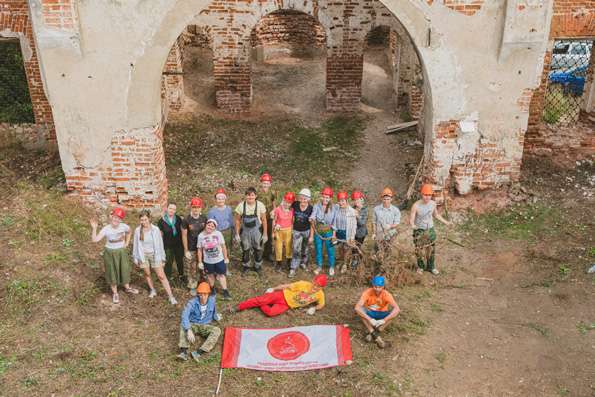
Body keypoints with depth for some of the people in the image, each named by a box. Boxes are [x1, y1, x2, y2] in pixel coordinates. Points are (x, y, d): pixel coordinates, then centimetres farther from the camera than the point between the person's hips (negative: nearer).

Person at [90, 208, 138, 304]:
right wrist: (94, 228, -38)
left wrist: (127, 243, 5)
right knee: (112, 272, 9)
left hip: (122, 251, 3)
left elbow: (128, 232, 11)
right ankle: (115, 293, 26)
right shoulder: (106, 229, -21)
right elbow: (95, 240, -29)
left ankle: (127, 287, 40)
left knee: (124, 269, 17)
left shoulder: (124, 226, -14)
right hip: (110, 253, -3)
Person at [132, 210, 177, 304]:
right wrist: (136, 258, 7)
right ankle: (152, 290, 41)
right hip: (143, 255, 2)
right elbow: (136, 245, 3)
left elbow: (160, 244, -2)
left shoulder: (155, 229, -11)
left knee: (161, 276, -4)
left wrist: (162, 257, 3)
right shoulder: (137, 231, -7)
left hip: (154, 255, -2)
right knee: (147, 274, 15)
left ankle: (171, 296, -2)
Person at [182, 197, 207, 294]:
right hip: (191, 250, -3)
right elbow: (184, 236, -7)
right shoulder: (186, 220, -12)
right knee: (191, 269, 3)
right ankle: (192, 287, 20)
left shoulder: (204, 219, -2)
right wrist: (186, 250, -7)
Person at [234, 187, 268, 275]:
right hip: (245, 231, 1)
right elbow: (238, 220, -3)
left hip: (257, 230, 0)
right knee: (245, 250, 16)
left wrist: (265, 234, -4)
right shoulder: (241, 206, -12)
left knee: (258, 250, 12)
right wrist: (237, 234, -3)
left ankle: (258, 267, 34)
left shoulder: (260, 205, -14)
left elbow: (264, 220, -6)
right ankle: (245, 266, 38)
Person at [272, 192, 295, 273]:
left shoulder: (292, 210, -6)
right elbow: (274, 221, -5)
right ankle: (278, 264, 22)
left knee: (288, 246, 10)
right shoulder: (278, 209, -15)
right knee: (278, 247, 7)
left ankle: (289, 262, 27)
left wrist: (293, 231, 7)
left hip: (288, 230, 2)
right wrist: (273, 232, -1)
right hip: (279, 230, -2)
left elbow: (292, 221, 6)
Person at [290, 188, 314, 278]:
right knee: (296, 250, -7)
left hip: (306, 231, 0)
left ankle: (303, 263, 39)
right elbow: (291, 216, 5)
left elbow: (312, 224, -9)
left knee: (305, 249, 16)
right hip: (296, 231, 0)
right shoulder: (295, 205, -12)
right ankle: (293, 269, -2)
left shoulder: (311, 209, -15)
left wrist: (311, 236, -8)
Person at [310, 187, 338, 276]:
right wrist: (312, 219, -40)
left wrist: (334, 234, -6)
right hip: (318, 231, 2)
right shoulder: (316, 206, -6)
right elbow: (313, 216, -15)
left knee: (330, 249, 6)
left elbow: (335, 222, -5)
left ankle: (331, 267, 27)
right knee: (318, 249, 13)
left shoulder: (334, 208, -9)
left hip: (328, 231, -2)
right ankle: (319, 266, 32)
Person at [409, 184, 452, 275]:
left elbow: (436, 214, 11)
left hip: (430, 230, 4)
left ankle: (431, 267, 35)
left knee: (431, 250, 14)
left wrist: (445, 222, 9)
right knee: (420, 251, 9)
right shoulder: (416, 205, -23)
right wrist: (413, 225, -43)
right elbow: (411, 220, -21)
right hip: (419, 231, -4)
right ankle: (420, 267, 34)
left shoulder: (433, 203, -9)